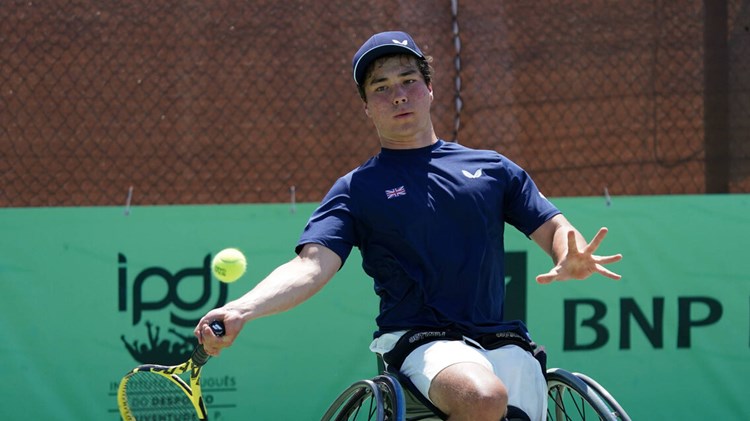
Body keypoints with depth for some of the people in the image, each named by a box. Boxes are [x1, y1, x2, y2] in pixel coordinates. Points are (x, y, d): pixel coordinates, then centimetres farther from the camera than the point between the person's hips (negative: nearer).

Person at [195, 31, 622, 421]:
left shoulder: (493, 168, 16)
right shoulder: (356, 190, 8)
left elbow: (554, 228, 13)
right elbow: (312, 265, -6)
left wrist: (572, 260, -14)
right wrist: (240, 310, -25)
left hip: (503, 342, 4)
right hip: (422, 341, -4)